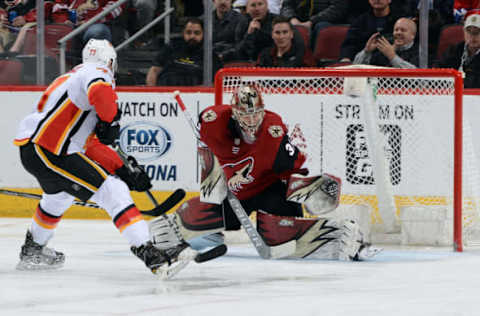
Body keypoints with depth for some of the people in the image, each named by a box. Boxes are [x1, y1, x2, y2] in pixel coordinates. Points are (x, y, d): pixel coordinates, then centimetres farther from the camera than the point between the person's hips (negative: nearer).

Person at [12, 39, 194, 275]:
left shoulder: (72, 77, 25)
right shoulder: (97, 73, -4)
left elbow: (90, 144, 26)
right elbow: (100, 92, -32)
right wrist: (111, 121, -14)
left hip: (29, 146, 10)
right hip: (47, 152, -10)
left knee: (59, 194, 38)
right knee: (113, 192, -15)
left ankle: (32, 251, 57)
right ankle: (147, 253, -28)